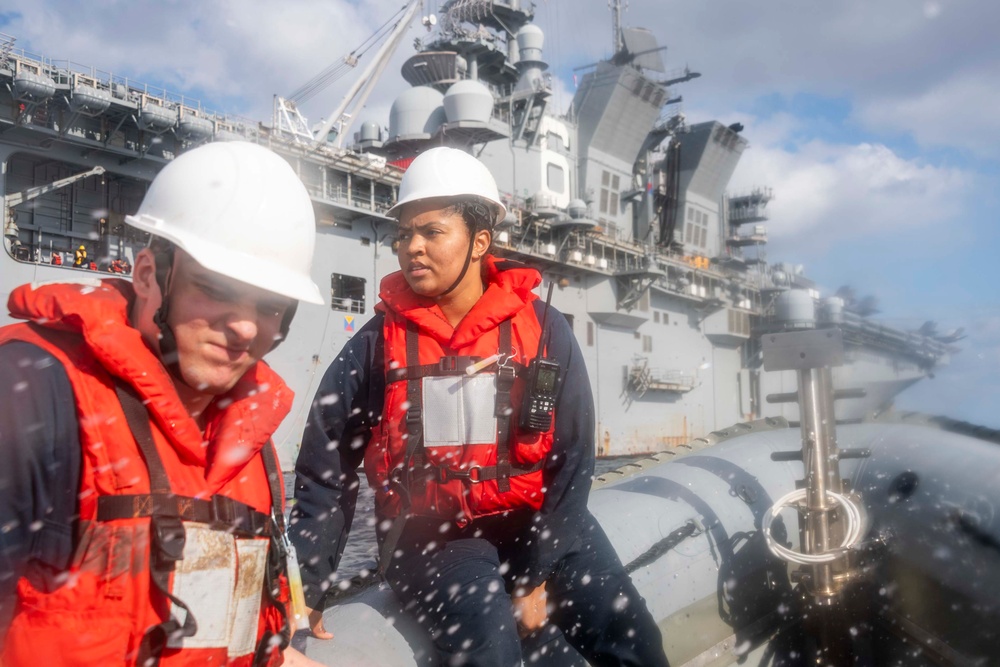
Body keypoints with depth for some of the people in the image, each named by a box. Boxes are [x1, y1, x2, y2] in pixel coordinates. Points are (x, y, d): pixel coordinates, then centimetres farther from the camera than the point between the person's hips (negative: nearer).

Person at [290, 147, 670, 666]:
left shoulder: (543, 330, -3)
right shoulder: (377, 343, -2)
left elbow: (572, 460, -1)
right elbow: (324, 471, 4)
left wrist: (536, 576, -6)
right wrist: (307, 588, 2)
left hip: (535, 522, 2)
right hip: (426, 533, -1)